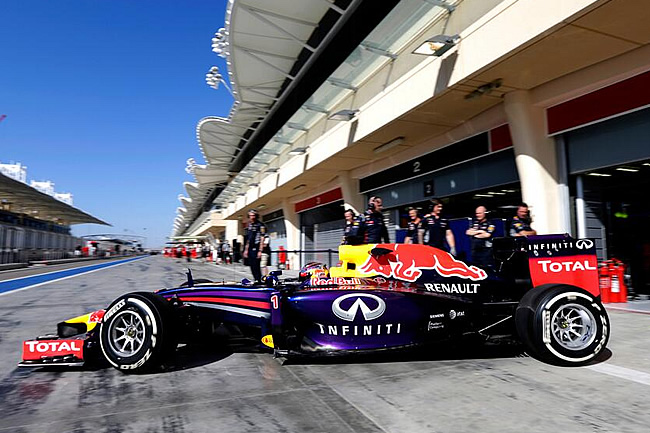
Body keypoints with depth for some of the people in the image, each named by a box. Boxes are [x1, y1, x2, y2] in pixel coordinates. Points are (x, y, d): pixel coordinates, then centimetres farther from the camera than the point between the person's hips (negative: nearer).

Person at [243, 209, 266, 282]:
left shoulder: (260, 225, -7)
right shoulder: (249, 225, 17)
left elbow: (262, 239, -12)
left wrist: (260, 251, -18)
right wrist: (246, 249, 19)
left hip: (256, 249, -8)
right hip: (250, 249, 8)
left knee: (256, 266, -10)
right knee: (252, 266, 9)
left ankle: (258, 281, -5)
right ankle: (256, 281, 17)